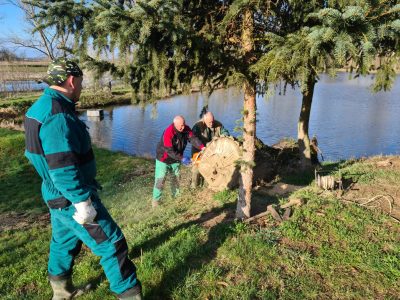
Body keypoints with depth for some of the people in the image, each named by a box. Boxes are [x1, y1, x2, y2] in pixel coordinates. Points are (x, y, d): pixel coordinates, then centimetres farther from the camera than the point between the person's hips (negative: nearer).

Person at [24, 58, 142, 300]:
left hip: (57, 196, 10)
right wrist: (83, 202, -24)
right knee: (112, 243, -1)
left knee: (64, 241, 25)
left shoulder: (40, 107, 8)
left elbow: (35, 153, 18)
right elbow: (62, 166, -29)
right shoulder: (58, 114, -25)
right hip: (71, 199, -10)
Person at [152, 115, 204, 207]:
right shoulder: (168, 132, -33)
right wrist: (182, 158, -36)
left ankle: (176, 196, 36)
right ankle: (156, 200, 7)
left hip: (175, 160, 6)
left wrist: (202, 147, -36)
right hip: (163, 160, -6)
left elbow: (193, 138, -20)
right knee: (160, 180, -5)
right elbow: (169, 150, -34)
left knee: (176, 178, 18)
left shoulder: (186, 129, -13)